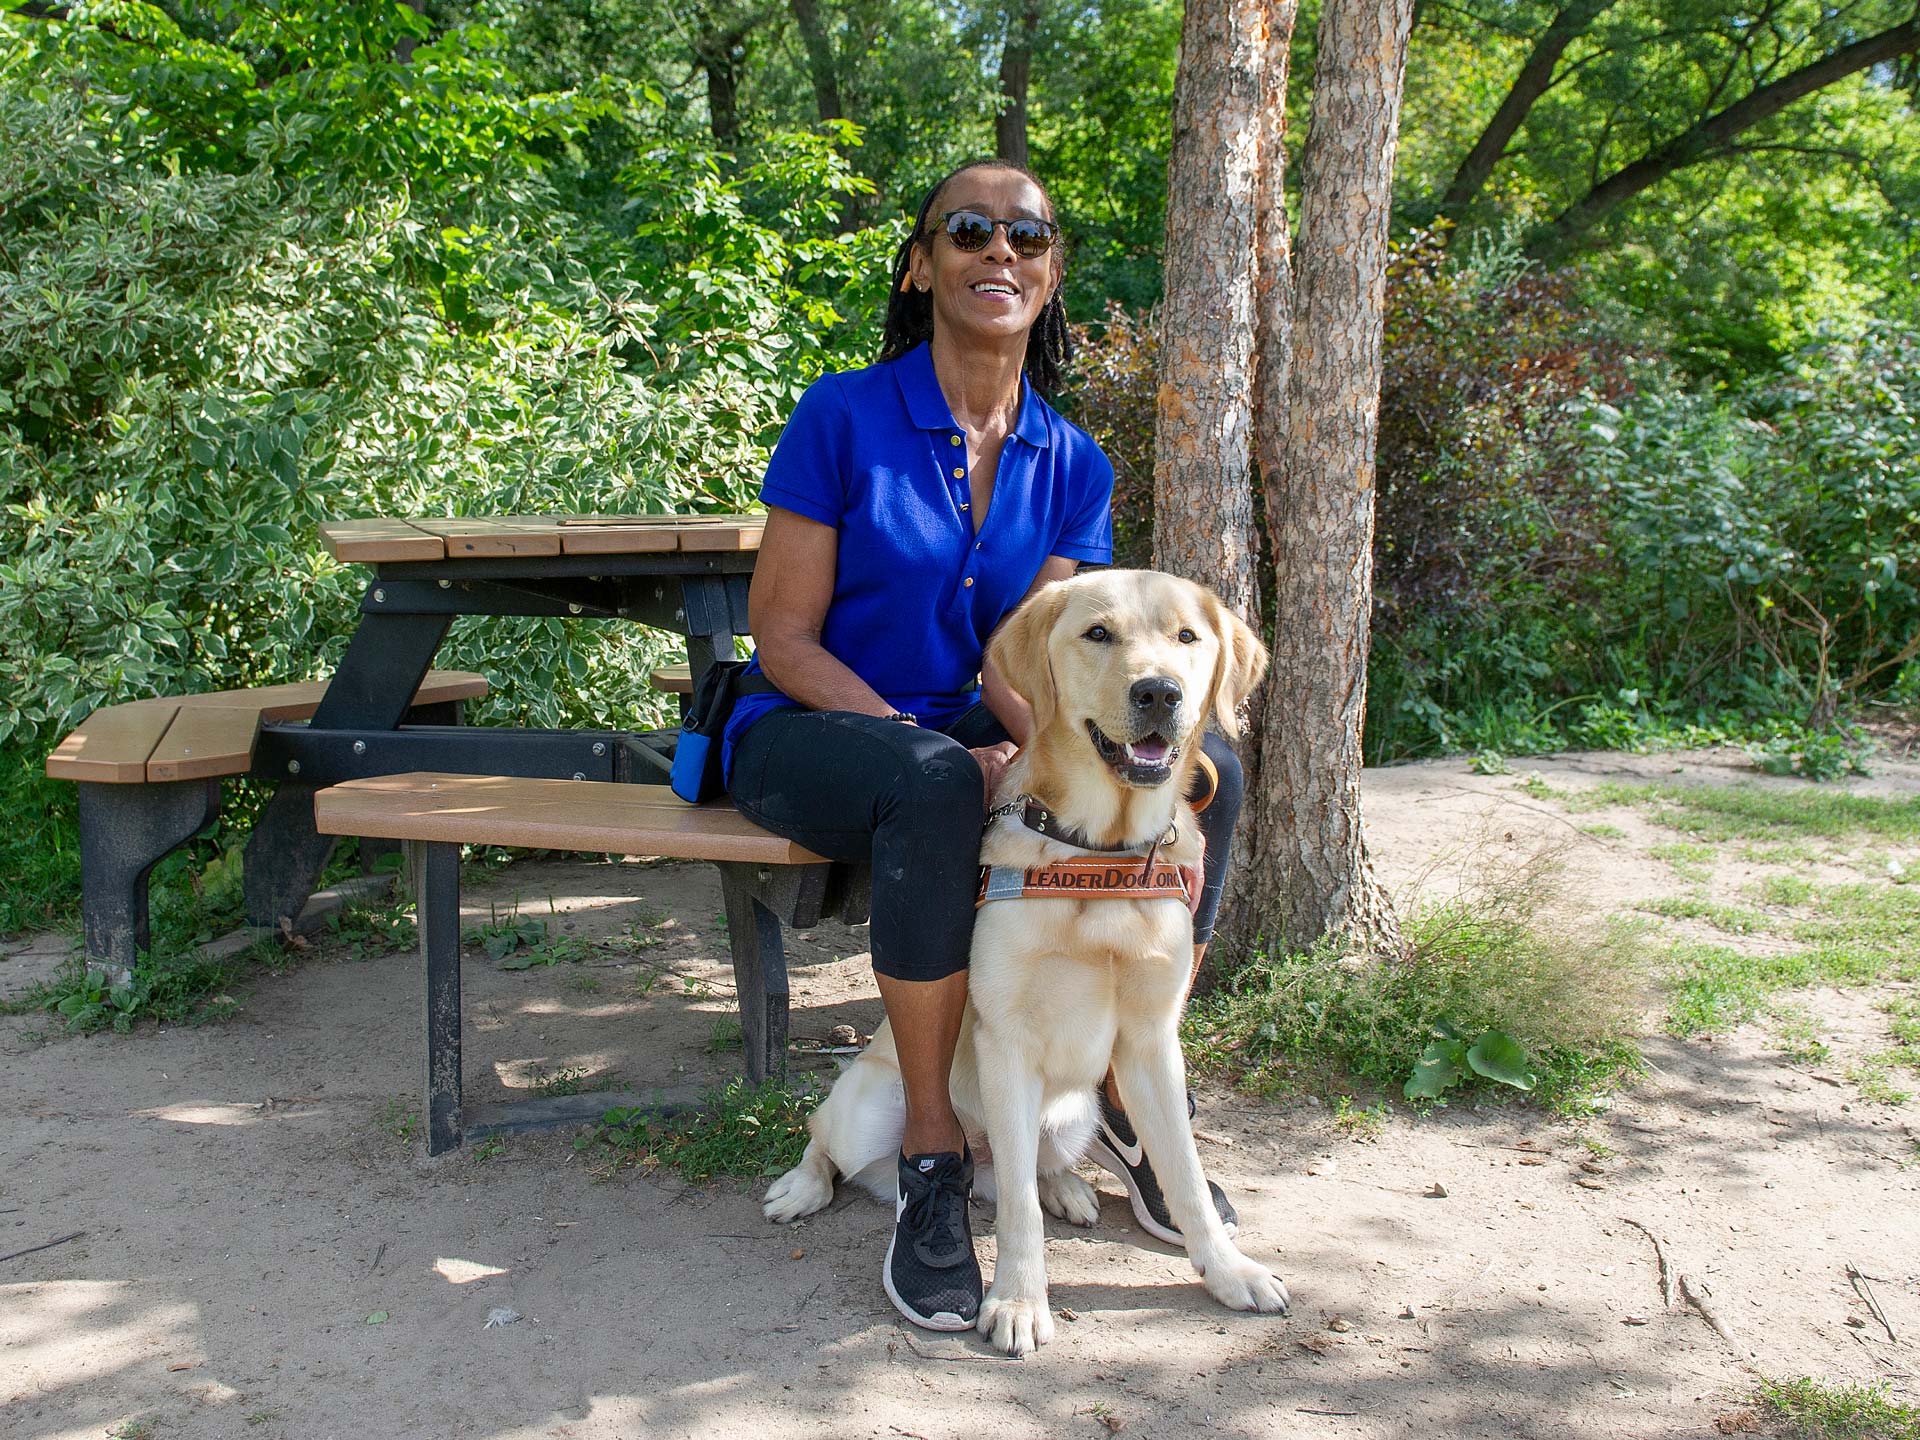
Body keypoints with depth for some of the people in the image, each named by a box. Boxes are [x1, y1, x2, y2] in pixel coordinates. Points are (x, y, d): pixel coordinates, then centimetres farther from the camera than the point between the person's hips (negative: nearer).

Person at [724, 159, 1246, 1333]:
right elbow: (783, 634, -12)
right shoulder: (844, 418, -11)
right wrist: (928, 745, -25)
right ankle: (933, 1151, -23)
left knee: (1202, 767, -15)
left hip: (962, 727, 5)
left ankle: (1123, 1088, 0)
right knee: (937, 788, -39)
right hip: (809, 735, -5)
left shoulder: (1074, 466, 3)